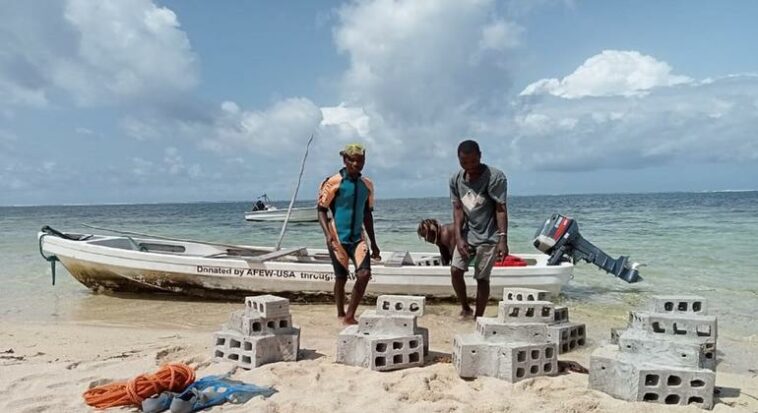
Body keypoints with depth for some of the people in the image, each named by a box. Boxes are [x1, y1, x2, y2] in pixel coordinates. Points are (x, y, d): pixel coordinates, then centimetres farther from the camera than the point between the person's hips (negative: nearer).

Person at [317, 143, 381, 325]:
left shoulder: (367, 185, 8)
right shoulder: (333, 183, -7)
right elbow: (322, 210, -6)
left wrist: (373, 243, 17)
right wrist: (328, 234, -20)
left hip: (357, 237, 4)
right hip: (338, 238, -4)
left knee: (364, 274, -11)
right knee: (341, 277, 6)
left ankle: (350, 315, 2)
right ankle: (341, 314, 27)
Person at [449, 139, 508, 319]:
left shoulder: (495, 177, -15)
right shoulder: (456, 179, 0)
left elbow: (501, 209, -16)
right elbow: (458, 209, 0)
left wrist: (503, 239, -23)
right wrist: (458, 238, -10)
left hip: (488, 236, -5)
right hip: (467, 233, 5)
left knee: (482, 277, -1)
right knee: (455, 270, -3)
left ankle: (478, 317, 13)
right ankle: (465, 308, 19)